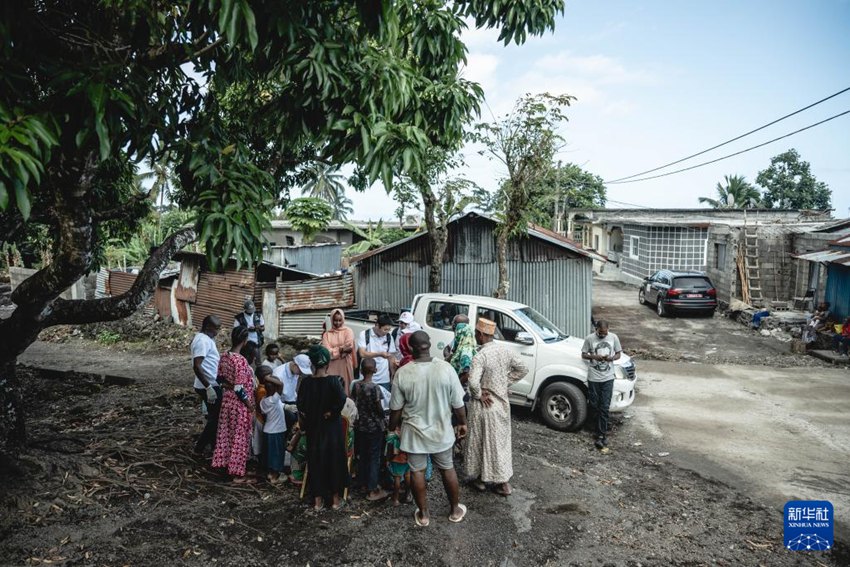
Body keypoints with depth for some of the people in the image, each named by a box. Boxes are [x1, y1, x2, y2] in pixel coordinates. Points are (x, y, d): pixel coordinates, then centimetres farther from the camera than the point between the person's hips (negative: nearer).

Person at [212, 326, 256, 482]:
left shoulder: (224, 356, -1)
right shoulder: (240, 360, -26)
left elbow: (220, 378, 9)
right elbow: (239, 389, -24)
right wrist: (250, 406, -13)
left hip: (227, 399, 8)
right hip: (239, 404, -8)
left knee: (226, 433, 20)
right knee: (239, 437, 4)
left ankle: (224, 463, 34)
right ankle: (237, 474, 13)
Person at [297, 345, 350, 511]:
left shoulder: (306, 383, -6)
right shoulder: (333, 381, -14)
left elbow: (301, 409, -5)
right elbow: (341, 400, -28)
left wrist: (303, 426, 7)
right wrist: (331, 413, -12)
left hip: (313, 429, 2)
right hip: (332, 428, -2)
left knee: (315, 461, 12)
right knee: (334, 459, 10)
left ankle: (318, 500, 19)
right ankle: (335, 499, 18)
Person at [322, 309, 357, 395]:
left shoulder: (348, 331, 4)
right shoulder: (327, 334, 7)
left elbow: (349, 347, -10)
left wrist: (334, 350, -5)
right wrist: (342, 349, -6)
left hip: (345, 366, -1)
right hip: (332, 367, 1)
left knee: (345, 387, -1)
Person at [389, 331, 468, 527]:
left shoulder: (403, 373, -16)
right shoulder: (446, 368, -16)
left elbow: (396, 408, -6)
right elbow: (457, 403, -8)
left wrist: (392, 428, 11)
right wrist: (462, 423, 8)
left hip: (414, 432, -1)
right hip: (441, 431, 1)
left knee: (417, 472, 15)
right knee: (447, 469, 18)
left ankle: (423, 514, 27)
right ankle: (455, 510, 33)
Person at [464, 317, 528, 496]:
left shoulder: (480, 356, -23)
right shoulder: (506, 350, -2)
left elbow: (473, 382, -34)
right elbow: (523, 369, 6)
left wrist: (479, 395, -16)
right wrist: (505, 383, 6)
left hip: (484, 405, -6)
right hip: (502, 402, 6)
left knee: (480, 442, 12)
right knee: (501, 441, 16)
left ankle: (480, 478, 25)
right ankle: (504, 482, 22)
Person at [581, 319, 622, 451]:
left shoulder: (613, 337, -1)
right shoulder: (589, 338, -5)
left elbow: (618, 354, 8)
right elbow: (583, 354, 3)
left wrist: (612, 358, -14)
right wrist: (594, 357, -17)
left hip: (608, 378, 0)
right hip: (593, 378, 0)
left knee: (604, 407, -3)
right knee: (594, 405, 6)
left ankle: (600, 436, 1)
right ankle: (603, 433, 29)